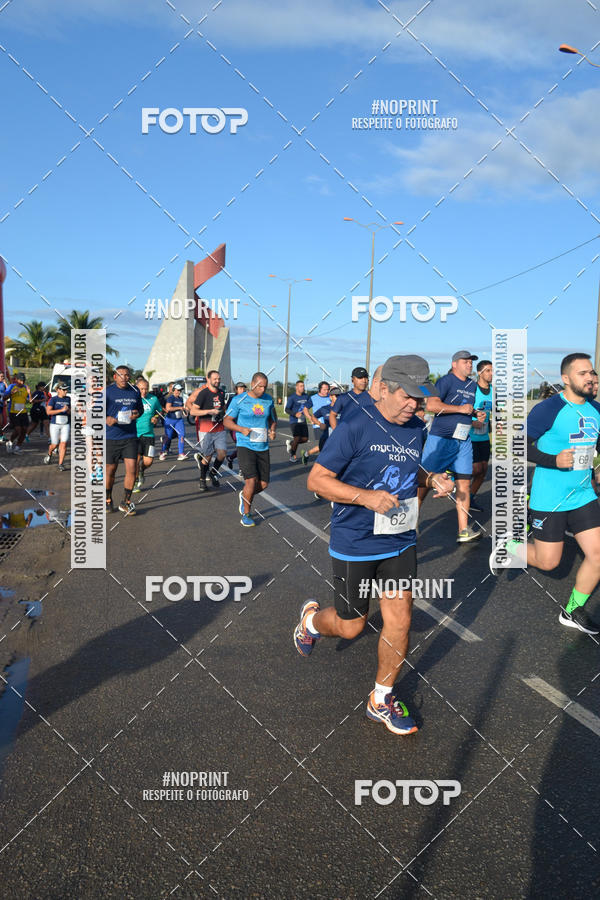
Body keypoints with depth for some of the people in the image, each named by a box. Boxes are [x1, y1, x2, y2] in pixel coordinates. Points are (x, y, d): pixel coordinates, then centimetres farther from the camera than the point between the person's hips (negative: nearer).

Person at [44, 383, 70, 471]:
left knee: (63, 444, -8)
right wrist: (61, 410, -21)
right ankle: (49, 454, 40)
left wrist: (68, 410, -7)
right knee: (55, 444, 5)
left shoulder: (68, 399, 8)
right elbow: (48, 411, -14)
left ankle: (61, 464, -4)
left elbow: (70, 412, 16)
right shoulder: (53, 399, -4)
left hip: (66, 425, 2)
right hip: (55, 424, -2)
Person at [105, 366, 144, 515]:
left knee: (131, 470, -6)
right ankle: (108, 500, 29)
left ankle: (125, 502, 9)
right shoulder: (107, 392, -3)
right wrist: (106, 419, -26)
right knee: (110, 470, 8)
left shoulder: (135, 391, 9)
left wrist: (137, 413, -3)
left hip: (130, 437, 2)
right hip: (111, 437, -2)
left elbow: (141, 408, 21)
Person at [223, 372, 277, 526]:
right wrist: (241, 429, -17)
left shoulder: (268, 399, 7)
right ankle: (246, 515, 4)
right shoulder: (239, 400, -5)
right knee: (251, 480, -15)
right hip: (245, 446, -4)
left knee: (263, 484, 5)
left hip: (263, 447, 5)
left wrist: (273, 430, 0)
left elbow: (273, 419, 21)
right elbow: (227, 421, 0)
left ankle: (244, 496, 37)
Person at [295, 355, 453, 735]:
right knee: (351, 626, 9)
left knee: (400, 621, 4)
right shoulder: (354, 429, -17)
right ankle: (311, 618, 45)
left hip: (400, 543, 5)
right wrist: (366, 496, -27)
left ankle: (382, 700, 26)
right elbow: (317, 479, -15)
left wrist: (431, 479, 0)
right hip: (354, 544, -5)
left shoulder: (416, 429, 4)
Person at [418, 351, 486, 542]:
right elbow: (431, 405, -20)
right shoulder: (445, 381, -7)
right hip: (440, 439, -7)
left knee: (464, 484, 4)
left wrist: (477, 415, 9)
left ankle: (463, 531, 8)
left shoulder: (472, 385, 17)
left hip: (463, 441, 7)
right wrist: (460, 409, -18)